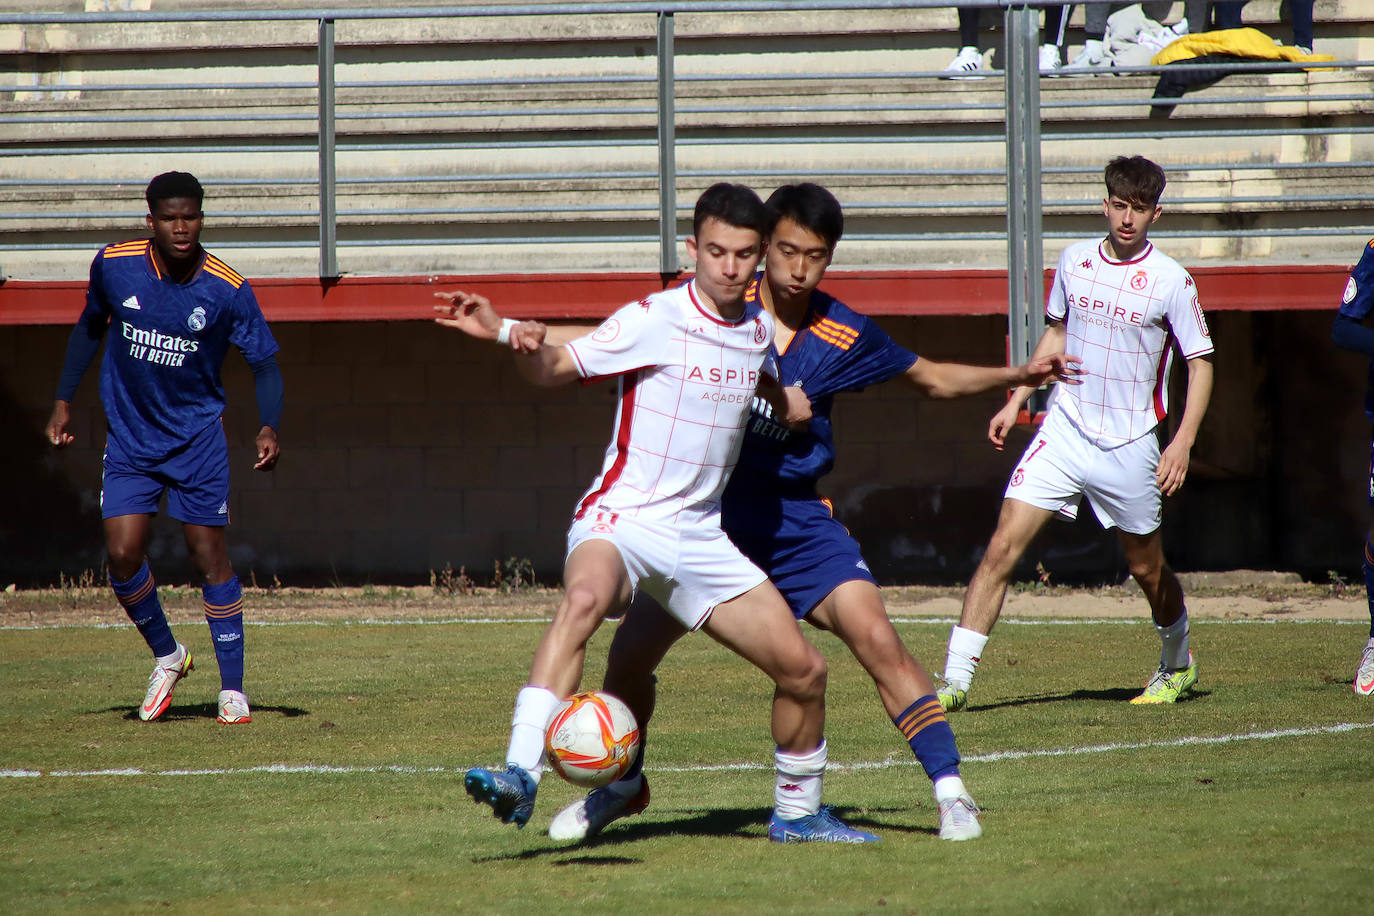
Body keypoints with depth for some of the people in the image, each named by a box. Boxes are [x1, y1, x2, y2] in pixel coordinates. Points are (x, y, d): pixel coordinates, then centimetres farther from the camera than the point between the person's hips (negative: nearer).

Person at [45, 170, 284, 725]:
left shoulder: (228, 290, -14)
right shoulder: (114, 265, -8)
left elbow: (264, 363, -7)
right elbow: (90, 326, 11)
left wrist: (269, 427, -23)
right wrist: (63, 400, 9)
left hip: (197, 437, -2)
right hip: (129, 439, 2)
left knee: (209, 556, -4)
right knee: (122, 553, -8)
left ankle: (232, 689, 6)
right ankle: (167, 656, 18)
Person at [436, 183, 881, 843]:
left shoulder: (760, 327, 10)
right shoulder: (655, 319, -9)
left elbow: (789, 407, 33)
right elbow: (555, 368, -10)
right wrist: (508, 335, -30)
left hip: (701, 535, 6)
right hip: (622, 517, -6)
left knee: (803, 669, 3)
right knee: (584, 599, -39)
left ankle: (797, 813, 27)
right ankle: (520, 776, -47)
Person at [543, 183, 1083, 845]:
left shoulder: (844, 337, -6)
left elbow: (933, 379, 12)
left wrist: (1017, 375, 5)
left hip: (796, 517, -1)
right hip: (708, 510, 1)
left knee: (876, 639, -19)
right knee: (630, 652, -1)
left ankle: (950, 792, -13)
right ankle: (622, 785, 27)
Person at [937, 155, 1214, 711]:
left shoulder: (1171, 281, -8)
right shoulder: (1074, 261, 3)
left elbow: (1200, 362, -4)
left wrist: (1182, 443, -13)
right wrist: (1016, 400, 14)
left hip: (1129, 446, -2)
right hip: (1065, 430, 2)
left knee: (1147, 567, 11)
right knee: (1002, 547, -11)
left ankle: (1178, 665, 40)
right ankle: (956, 680, -11)